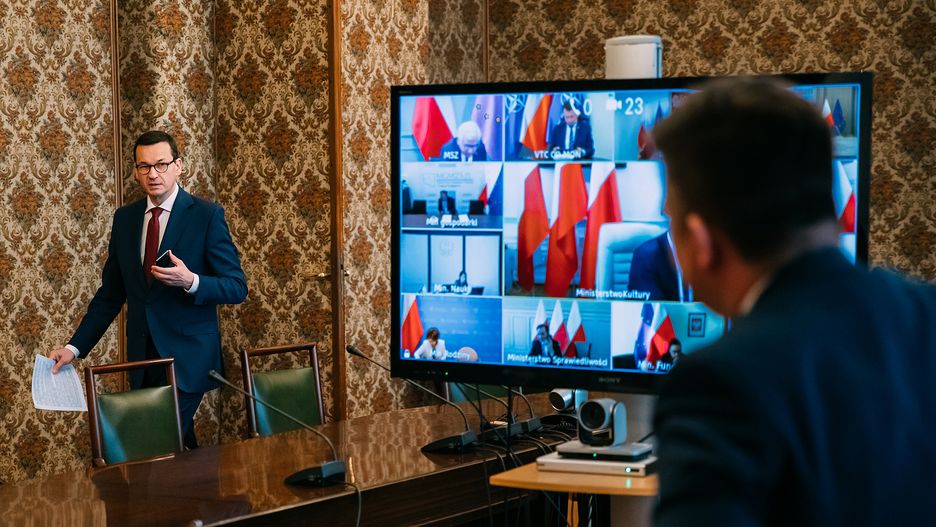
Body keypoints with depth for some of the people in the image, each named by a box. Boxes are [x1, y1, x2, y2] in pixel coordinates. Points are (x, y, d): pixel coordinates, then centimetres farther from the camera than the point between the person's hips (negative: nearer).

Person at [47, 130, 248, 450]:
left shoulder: (207, 216, -5)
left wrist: (190, 282, -22)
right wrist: (75, 347, 5)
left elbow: (237, 288, -5)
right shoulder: (124, 218, 10)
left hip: (187, 358, -5)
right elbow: (111, 293, 14)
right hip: (142, 358, 5)